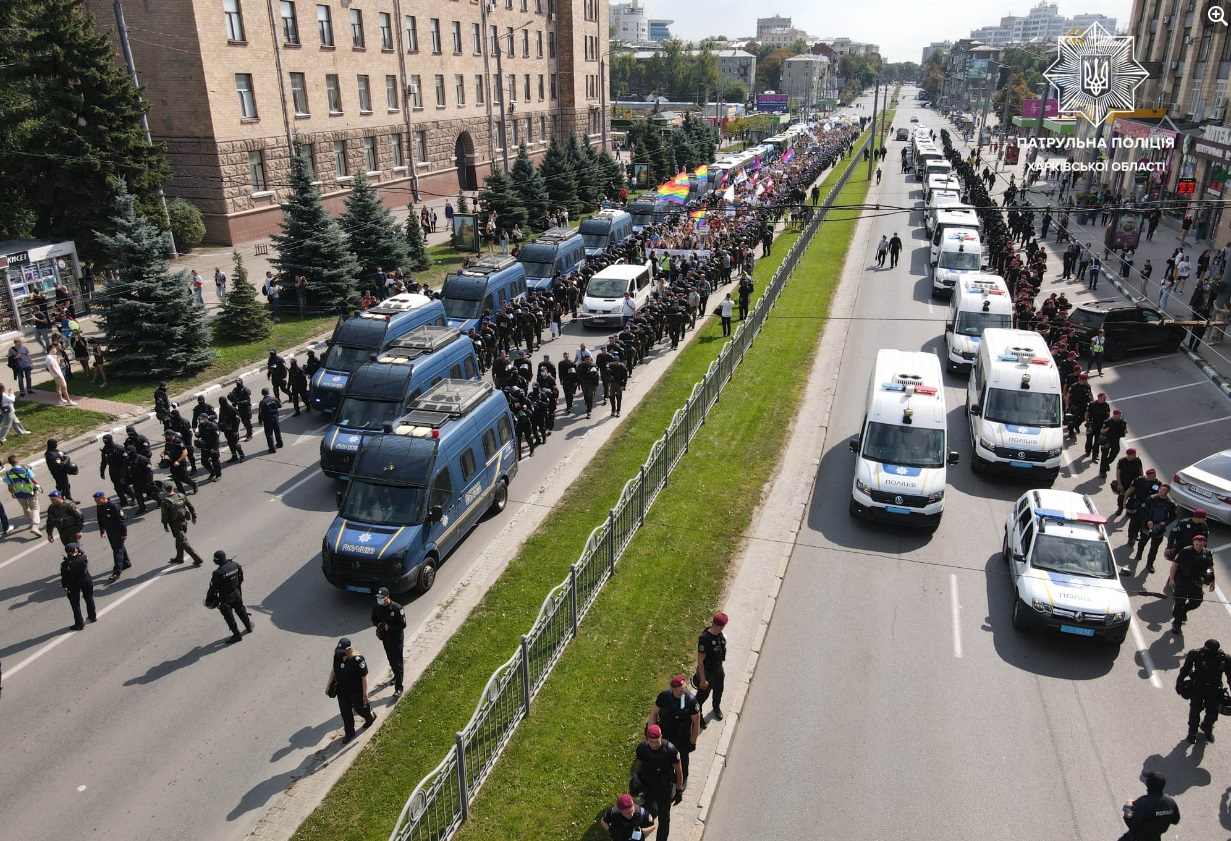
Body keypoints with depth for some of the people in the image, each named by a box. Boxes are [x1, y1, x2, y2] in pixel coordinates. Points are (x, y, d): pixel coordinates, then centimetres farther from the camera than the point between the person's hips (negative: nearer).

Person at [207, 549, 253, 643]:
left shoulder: (218, 573, -30)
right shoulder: (235, 565, -11)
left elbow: (213, 587, -20)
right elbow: (241, 578, 4)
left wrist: (209, 598, -4)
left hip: (225, 598, -6)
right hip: (236, 593, 6)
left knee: (229, 616, 12)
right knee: (240, 610, 27)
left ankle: (236, 635, 23)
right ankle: (249, 627, 43)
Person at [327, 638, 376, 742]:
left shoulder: (358, 660, -32)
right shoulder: (337, 656, -14)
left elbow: (364, 677, -23)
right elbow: (334, 670, 5)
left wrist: (365, 693, -17)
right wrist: (329, 685, 10)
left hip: (356, 691, -5)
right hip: (342, 691, 5)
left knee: (359, 708, 20)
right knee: (345, 711, 17)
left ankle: (371, 717, 52)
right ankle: (349, 732, 39)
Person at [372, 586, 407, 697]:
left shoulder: (397, 608, -25)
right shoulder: (377, 607, -9)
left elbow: (403, 625, -20)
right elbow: (374, 619, 8)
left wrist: (389, 628, -22)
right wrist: (379, 625, -13)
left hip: (396, 639, -6)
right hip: (385, 638, 6)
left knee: (397, 663, -2)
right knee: (391, 660, 24)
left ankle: (398, 688, 2)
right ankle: (396, 676, 48)